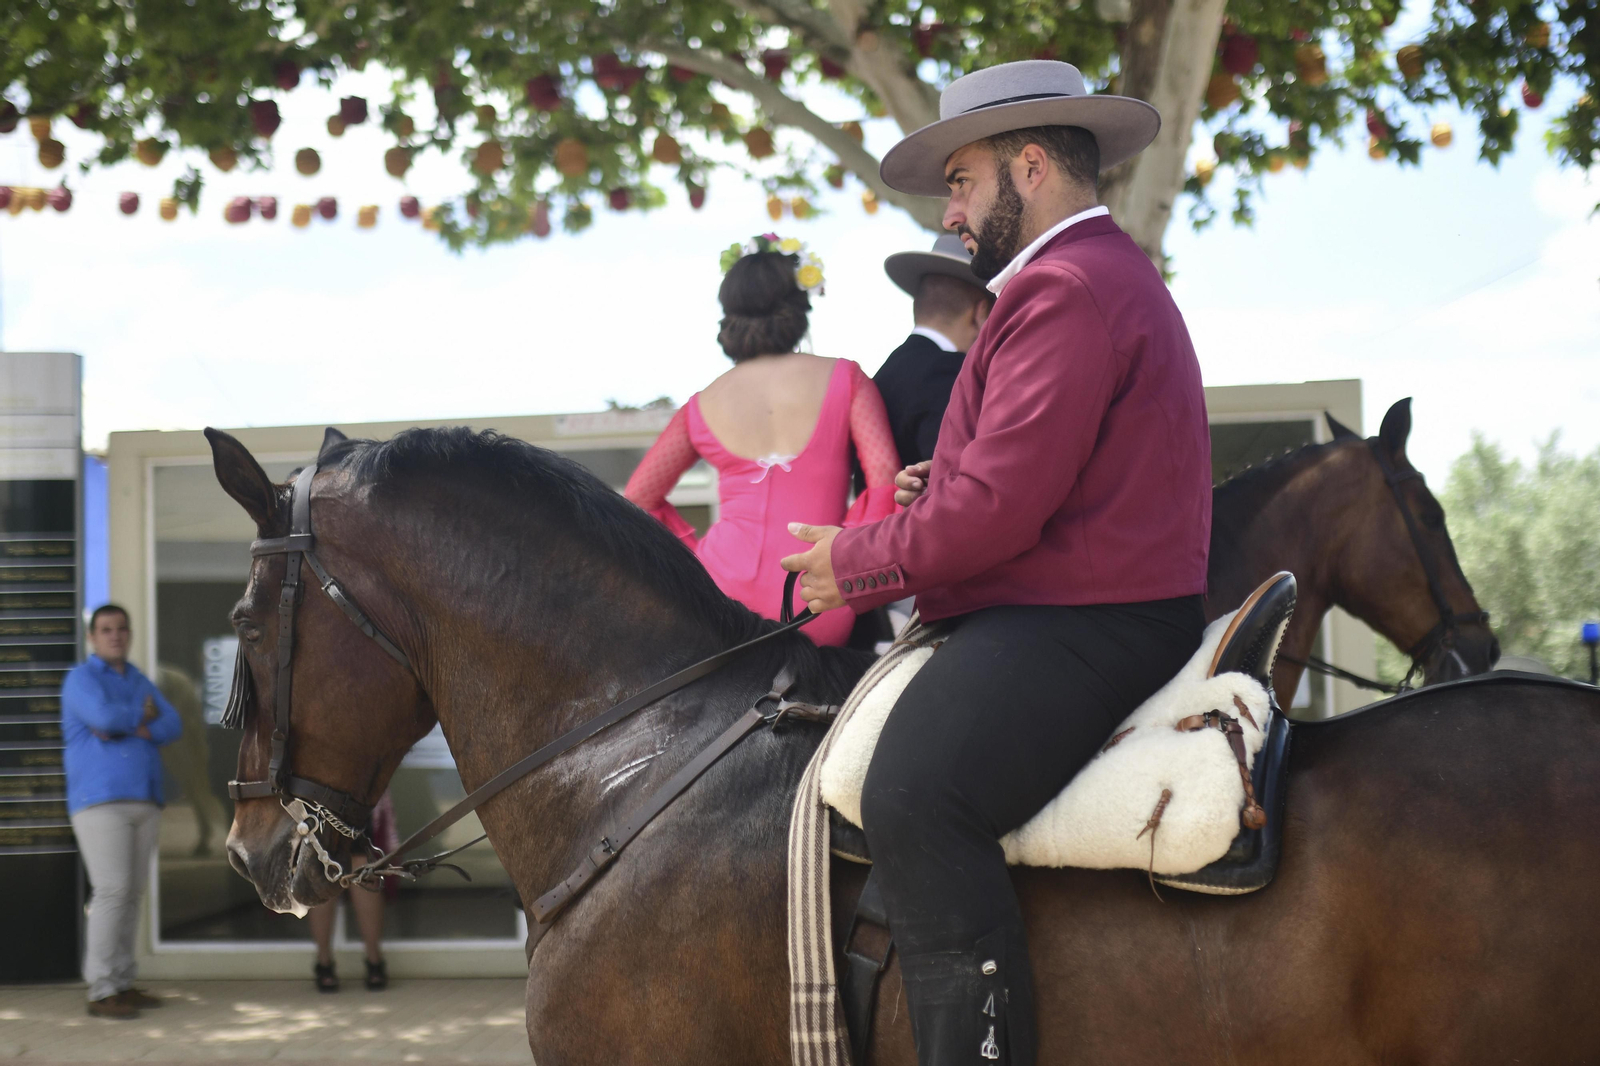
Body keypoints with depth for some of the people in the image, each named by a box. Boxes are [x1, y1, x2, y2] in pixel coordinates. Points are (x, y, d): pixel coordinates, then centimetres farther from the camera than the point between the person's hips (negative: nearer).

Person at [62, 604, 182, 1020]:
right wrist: (142, 714, -4)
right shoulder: (81, 678, -4)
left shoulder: (139, 681, 17)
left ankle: (121, 984, 13)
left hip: (143, 801, 7)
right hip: (99, 800, -7)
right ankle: (101, 993, -14)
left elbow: (172, 726, 3)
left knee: (132, 894, 7)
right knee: (112, 890, -15)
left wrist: (133, 729, -15)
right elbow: (105, 717, -23)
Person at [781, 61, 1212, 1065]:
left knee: (913, 797, -30)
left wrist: (860, 564, -8)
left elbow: (1004, 503, -21)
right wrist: (945, 492, 15)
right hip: (1098, 614, 12)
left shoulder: (1063, 287, -14)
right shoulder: (1117, 276, 23)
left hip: (1075, 630, -12)